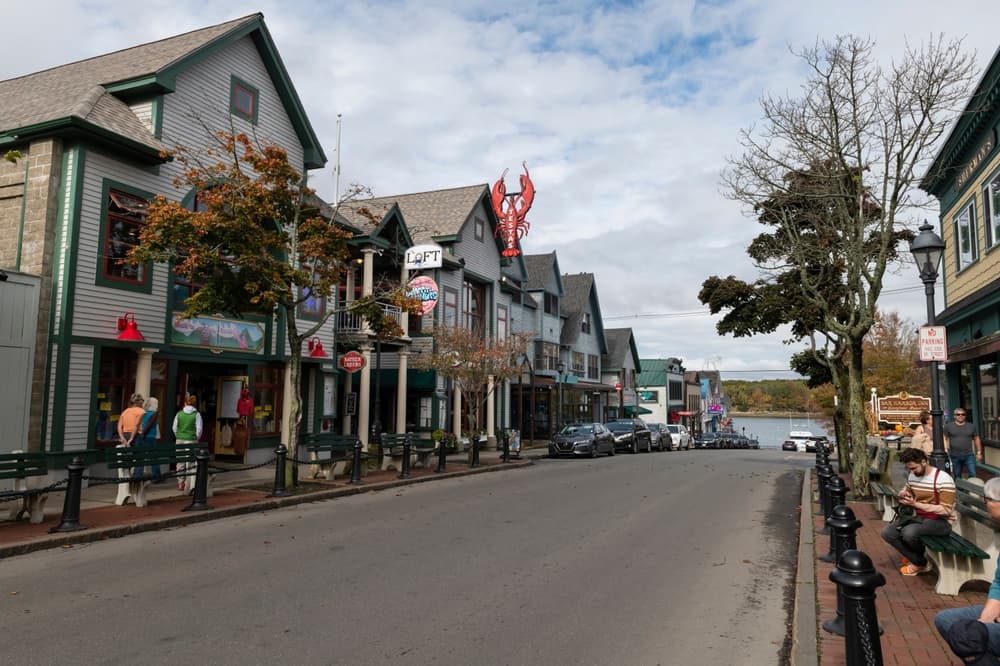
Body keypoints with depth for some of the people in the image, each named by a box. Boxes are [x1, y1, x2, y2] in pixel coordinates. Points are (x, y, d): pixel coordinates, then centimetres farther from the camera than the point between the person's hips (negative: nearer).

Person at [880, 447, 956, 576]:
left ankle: (920, 563, -2)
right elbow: (905, 492, 19)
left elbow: (946, 510, -21)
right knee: (887, 533, -13)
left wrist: (916, 504, -27)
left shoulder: (943, 479, -18)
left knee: (909, 532, -33)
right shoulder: (912, 476, 3)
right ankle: (917, 559, 2)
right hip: (919, 517, 7)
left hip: (941, 522, -7)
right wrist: (903, 495, -8)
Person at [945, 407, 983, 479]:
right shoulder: (948, 426, 0)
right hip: (954, 456, -1)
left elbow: (976, 439, 13)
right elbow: (945, 439, 2)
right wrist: (946, 451, -6)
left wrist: (979, 452, 11)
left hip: (969, 455, 1)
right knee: (957, 477, 8)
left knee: (973, 475, -6)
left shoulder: (971, 426, 6)